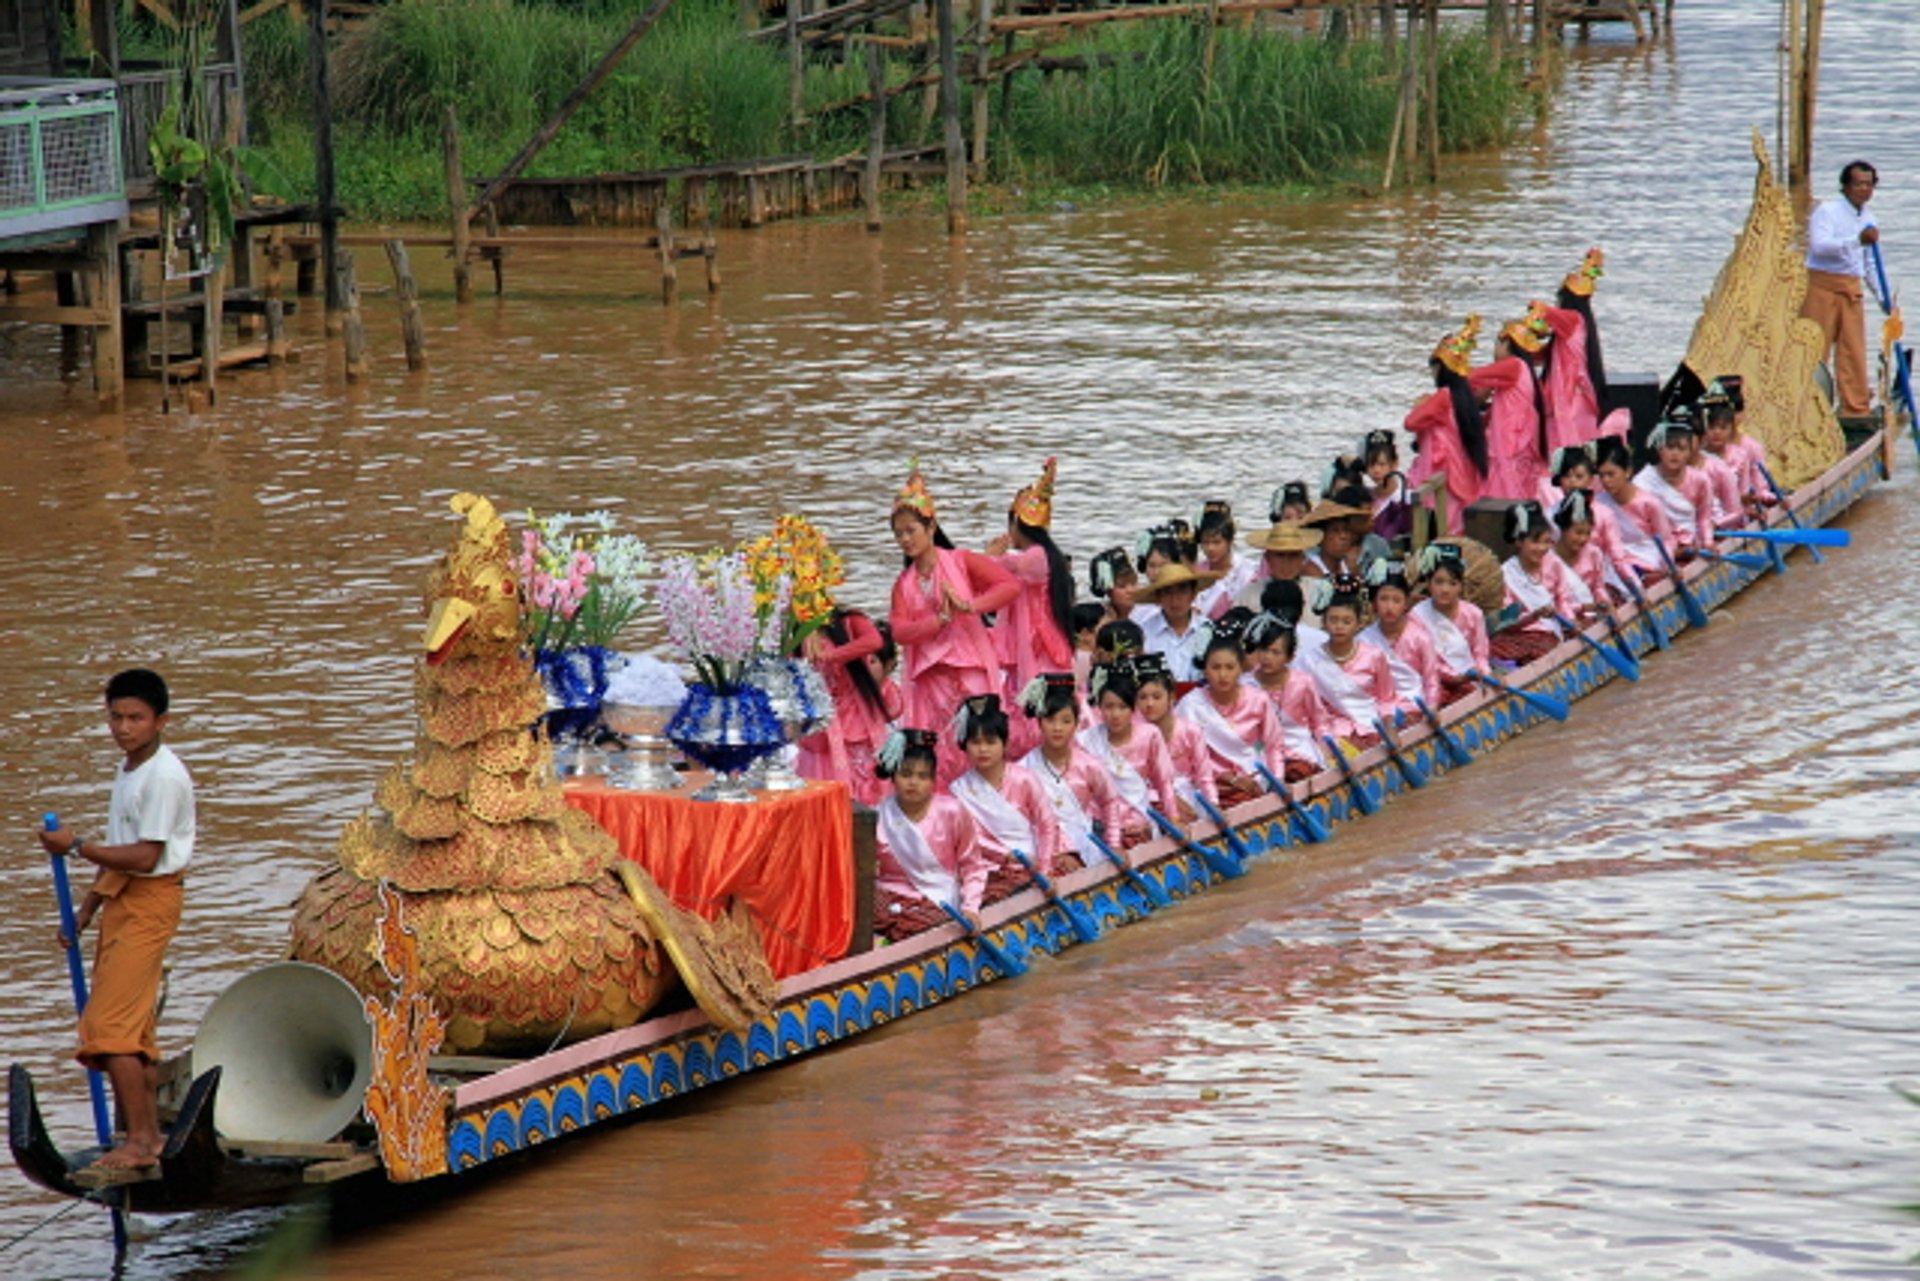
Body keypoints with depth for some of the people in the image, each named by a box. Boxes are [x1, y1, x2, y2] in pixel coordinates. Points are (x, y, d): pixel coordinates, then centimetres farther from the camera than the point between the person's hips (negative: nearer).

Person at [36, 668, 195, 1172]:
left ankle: (140, 1142, -13)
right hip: (122, 902, 10)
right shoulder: (127, 770, 15)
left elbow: (145, 857, -21)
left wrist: (76, 846, -20)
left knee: (111, 1024, -14)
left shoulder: (165, 777, -16)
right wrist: (86, 909, 20)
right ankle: (150, 1137, 18)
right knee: (132, 1027, 12)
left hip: (150, 901, -10)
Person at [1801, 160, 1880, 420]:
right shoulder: (1827, 211, -6)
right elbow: (1819, 245, -21)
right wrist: (1857, 240, -30)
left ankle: (1856, 408, 5)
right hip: (1823, 284, -6)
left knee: (1854, 351, 3)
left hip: (1851, 289, 6)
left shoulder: (1868, 218, 16)